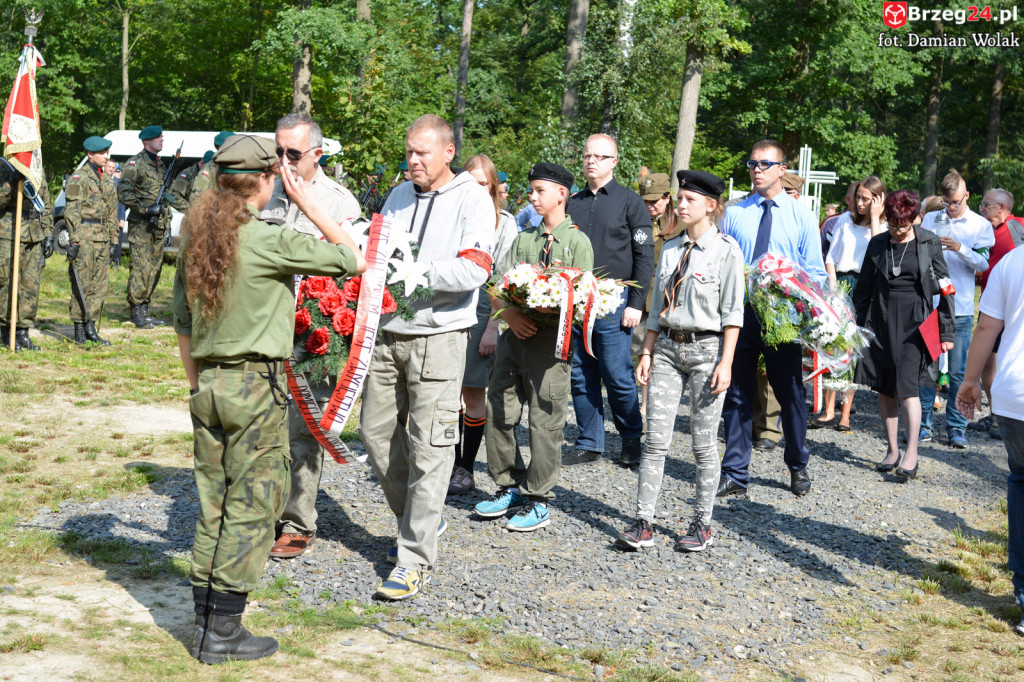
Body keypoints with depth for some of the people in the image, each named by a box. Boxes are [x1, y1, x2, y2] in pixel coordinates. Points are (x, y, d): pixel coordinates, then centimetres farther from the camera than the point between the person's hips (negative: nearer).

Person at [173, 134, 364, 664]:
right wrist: (309, 205, 0)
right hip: (255, 386, -7)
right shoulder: (270, 240, -14)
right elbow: (353, 259, -7)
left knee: (212, 504, 13)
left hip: (209, 384, 7)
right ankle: (223, 632, 5)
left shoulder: (196, 237, 7)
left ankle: (204, 619, 19)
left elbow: (182, 323, 13)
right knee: (250, 506, 1)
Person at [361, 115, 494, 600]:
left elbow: (475, 269, -16)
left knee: (428, 448, -6)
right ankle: (417, 520, 31)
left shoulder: (473, 200, -4)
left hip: (438, 336, -6)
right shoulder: (399, 196, 14)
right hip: (388, 331, 6)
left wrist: (414, 271, -21)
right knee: (376, 433, 11)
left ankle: (415, 559, 1)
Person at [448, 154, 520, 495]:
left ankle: (466, 470, 11)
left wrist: (493, 326, -9)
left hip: (481, 312, -2)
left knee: (473, 393, 2)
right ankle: (452, 464, 13)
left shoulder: (504, 222, 3)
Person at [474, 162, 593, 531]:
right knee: (499, 412, 7)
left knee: (545, 421, -3)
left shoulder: (577, 242, 0)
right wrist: (512, 316, -8)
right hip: (516, 332, 6)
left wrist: (549, 307, -23)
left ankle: (537, 501, 7)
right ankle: (509, 487, 21)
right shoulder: (524, 239, 15)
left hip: (552, 335, -5)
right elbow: (496, 285, 10)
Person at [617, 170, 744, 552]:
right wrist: (647, 353, 10)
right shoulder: (670, 250, 11)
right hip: (667, 348, 5)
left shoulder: (726, 251, -4)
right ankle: (644, 524, 3)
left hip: (706, 349, -5)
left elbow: (732, 312, -7)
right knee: (656, 438, 0)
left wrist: (725, 363, -12)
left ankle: (702, 524, 14)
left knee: (704, 442, 3)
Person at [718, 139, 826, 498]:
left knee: (791, 394, 9)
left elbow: (815, 273, 3)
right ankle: (735, 475, 15)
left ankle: (798, 468, 29)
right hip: (740, 313, 1)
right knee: (736, 394, 5)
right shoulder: (733, 213, 5)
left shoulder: (802, 216, 2)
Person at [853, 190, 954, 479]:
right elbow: (863, 288, 12)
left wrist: (946, 332, -2)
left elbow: (944, 288, 1)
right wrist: (858, 326, 9)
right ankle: (892, 451, 17)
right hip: (882, 321, 3)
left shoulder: (929, 243, -1)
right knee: (884, 389, 6)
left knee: (907, 385, -12)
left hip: (915, 321, -3)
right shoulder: (877, 244, 6)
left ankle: (911, 454, -8)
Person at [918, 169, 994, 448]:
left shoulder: (981, 225, 6)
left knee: (958, 371, 0)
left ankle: (956, 427, 10)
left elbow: (983, 263, -1)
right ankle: (925, 424, 11)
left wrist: (960, 248, -17)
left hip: (961, 308, -1)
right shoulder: (929, 219, 10)